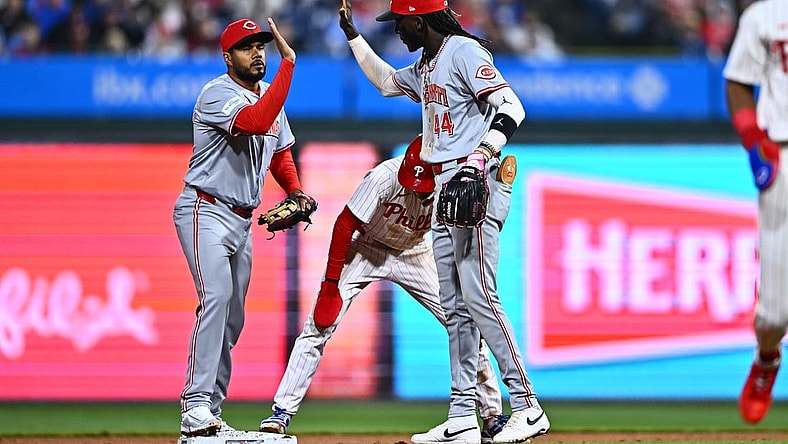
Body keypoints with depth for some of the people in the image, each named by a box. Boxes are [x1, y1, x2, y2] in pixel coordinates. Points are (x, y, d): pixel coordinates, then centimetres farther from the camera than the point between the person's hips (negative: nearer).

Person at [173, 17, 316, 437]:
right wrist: (288, 64, -32)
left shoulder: (268, 94, 12)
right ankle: (195, 407, -31)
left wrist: (295, 190, 7)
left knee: (232, 320, 8)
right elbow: (256, 122, -34)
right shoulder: (218, 94, -15)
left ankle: (210, 414, 13)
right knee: (215, 297, -26)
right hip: (206, 211, -9)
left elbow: (280, 150, 25)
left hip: (242, 220, 9)